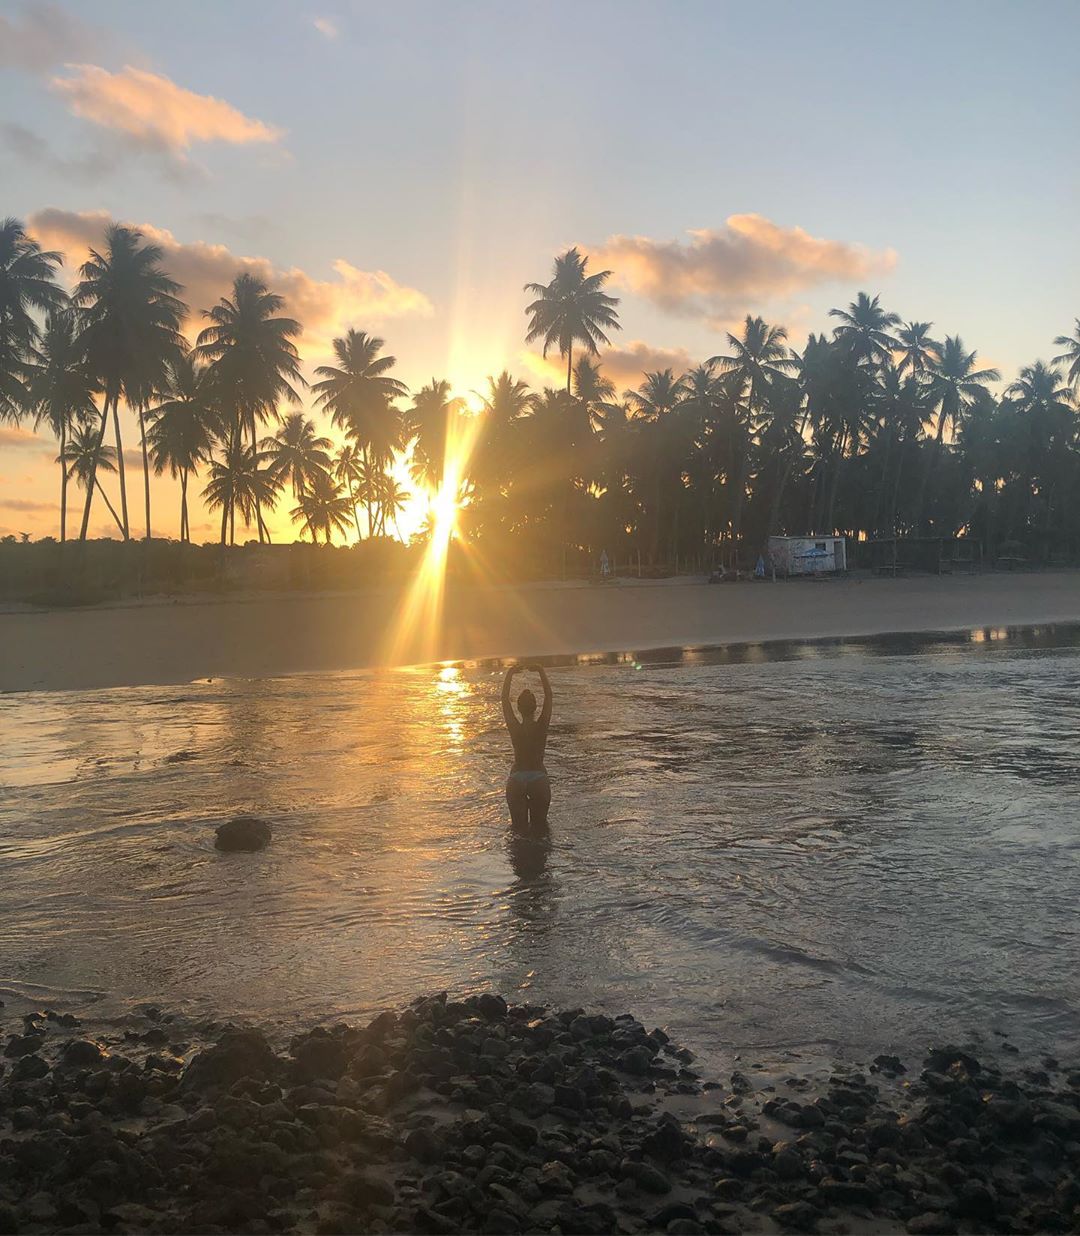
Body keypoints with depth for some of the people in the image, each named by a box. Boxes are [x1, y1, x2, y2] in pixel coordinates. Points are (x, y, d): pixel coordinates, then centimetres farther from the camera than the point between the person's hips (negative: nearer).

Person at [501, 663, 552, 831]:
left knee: (519, 827, 7)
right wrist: (541, 672, 2)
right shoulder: (542, 727, -9)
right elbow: (548, 696, -2)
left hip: (516, 780, 0)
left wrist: (510, 674, 4)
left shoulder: (514, 728, -8)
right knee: (540, 827, 12)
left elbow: (505, 698, 0)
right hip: (539, 779, 0)